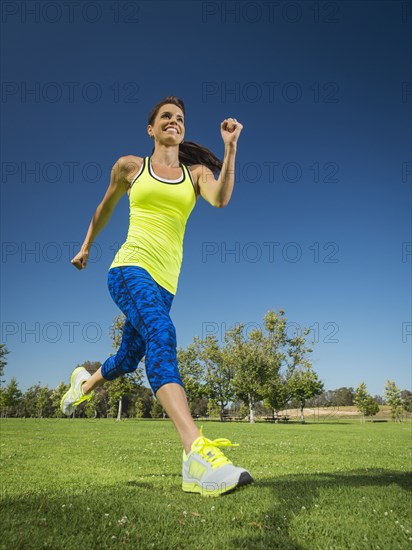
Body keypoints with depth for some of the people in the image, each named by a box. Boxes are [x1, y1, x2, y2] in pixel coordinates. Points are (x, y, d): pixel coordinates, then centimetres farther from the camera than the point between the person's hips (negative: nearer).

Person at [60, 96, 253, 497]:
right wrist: (86, 246, 33)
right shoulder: (130, 166, 10)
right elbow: (105, 207, 24)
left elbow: (221, 200, -8)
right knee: (160, 333, -33)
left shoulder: (196, 172, 13)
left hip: (165, 280, 4)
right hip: (130, 267, -4)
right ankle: (197, 456, -45)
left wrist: (230, 148, -15)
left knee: (127, 360, 18)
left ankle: (85, 382, 54)